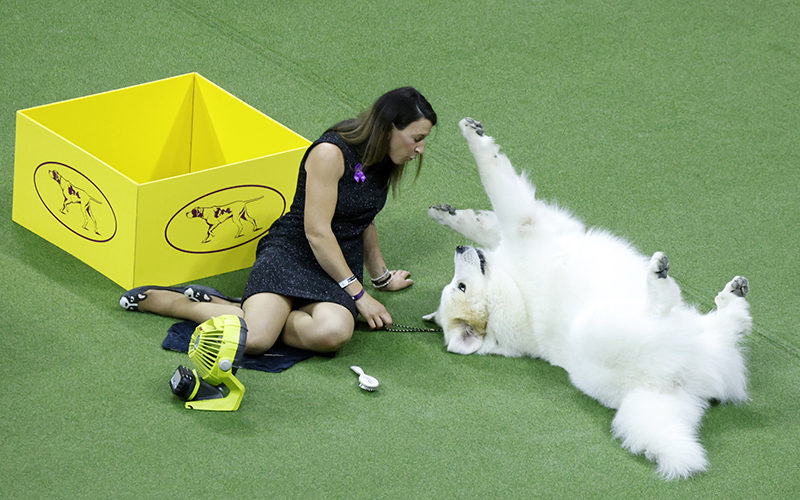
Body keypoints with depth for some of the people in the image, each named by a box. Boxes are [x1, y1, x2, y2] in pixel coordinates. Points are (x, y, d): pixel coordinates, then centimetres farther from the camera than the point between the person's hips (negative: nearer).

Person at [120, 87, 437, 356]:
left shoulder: (383, 159, 8)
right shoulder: (331, 154, -17)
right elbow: (317, 232, -18)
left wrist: (381, 276, 37)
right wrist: (358, 294, -15)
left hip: (340, 265, 6)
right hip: (292, 252, -6)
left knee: (331, 333, -32)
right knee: (254, 340, -30)